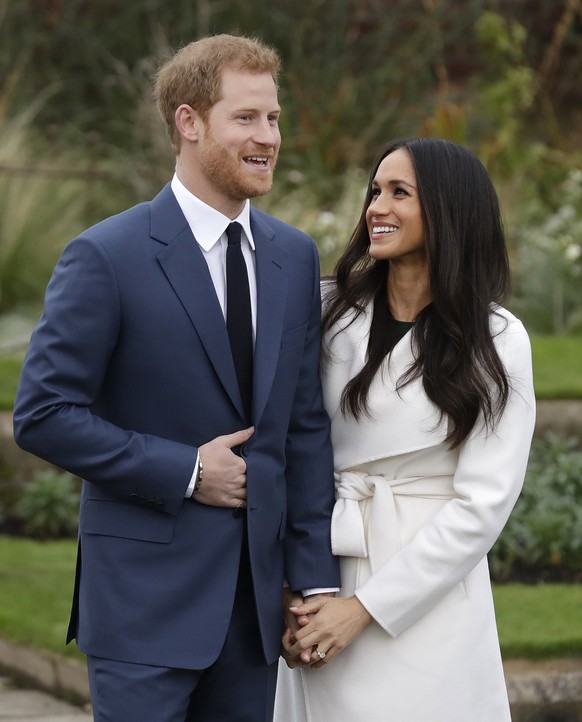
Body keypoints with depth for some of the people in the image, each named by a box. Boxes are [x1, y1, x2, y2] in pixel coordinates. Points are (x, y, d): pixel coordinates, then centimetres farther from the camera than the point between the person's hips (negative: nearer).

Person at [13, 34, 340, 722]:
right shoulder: (105, 257, -9)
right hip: (147, 600, -5)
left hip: (256, 601, 5)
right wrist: (185, 470, -14)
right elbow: (43, 416, -11)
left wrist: (315, 581, 3)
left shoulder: (294, 257, 9)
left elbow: (306, 426, 9)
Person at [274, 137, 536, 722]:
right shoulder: (332, 312, 3)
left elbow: (482, 504, -9)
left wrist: (364, 607, -12)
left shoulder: (495, 342, -5)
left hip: (425, 602, -3)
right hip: (325, 583, 3)